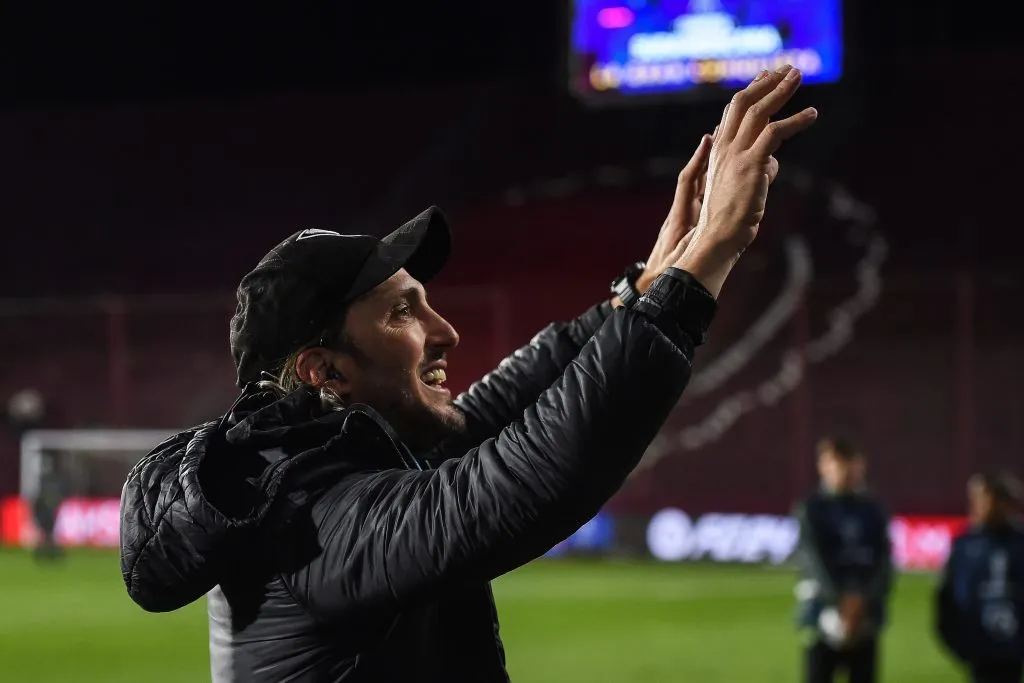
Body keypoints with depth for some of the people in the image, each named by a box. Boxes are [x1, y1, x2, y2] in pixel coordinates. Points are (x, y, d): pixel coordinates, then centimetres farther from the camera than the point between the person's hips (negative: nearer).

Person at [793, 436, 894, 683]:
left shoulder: (872, 510, 9)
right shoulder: (812, 509, -1)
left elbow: (884, 561, 1)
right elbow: (814, 560, -11)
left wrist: (862, 600, -16)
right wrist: (841, 602, -23)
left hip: (866, 618, 3)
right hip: (826, 617, -3)